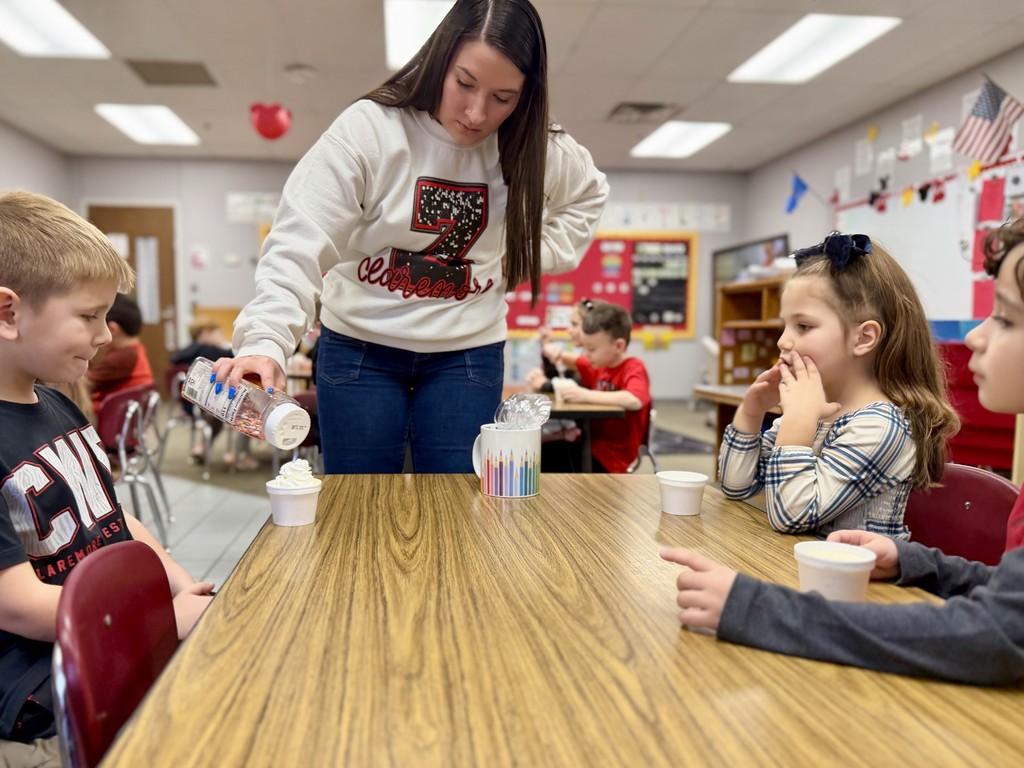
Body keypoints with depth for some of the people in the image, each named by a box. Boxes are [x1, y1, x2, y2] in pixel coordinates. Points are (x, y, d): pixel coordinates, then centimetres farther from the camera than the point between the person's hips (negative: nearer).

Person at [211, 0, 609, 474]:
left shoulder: (535, 151, -5)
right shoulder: (368, 129, -15)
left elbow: (589, 195, 18)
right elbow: (300, 246, -22)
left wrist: (527, 254, 2)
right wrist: (264, 342, -38)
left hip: (468, 355, 2)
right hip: (359, 347, -1)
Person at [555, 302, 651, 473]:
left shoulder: (634, 369, -15)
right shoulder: (599, 365, 7)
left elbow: (635, 401, -37)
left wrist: (587, 395, -34)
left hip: (610, 457, -7)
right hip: (591, 442, 7)